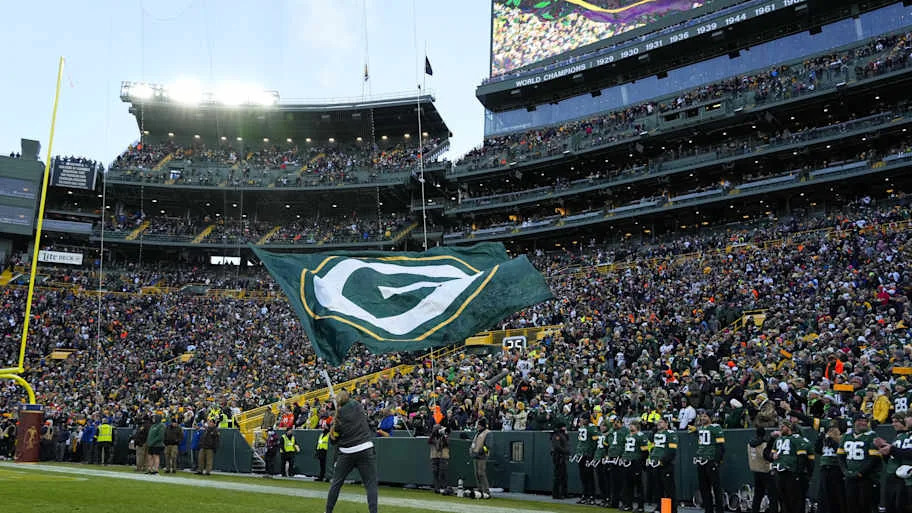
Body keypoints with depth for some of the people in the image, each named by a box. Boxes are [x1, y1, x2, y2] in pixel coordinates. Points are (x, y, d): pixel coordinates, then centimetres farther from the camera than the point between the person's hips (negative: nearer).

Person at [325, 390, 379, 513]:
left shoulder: (338, 417, -1)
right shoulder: (356, 405, -2)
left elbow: (333, 440, 6)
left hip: (347, 452, 1)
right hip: (365, 449, -1)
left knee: (336, 483, 16)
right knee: (371, 484, 1)